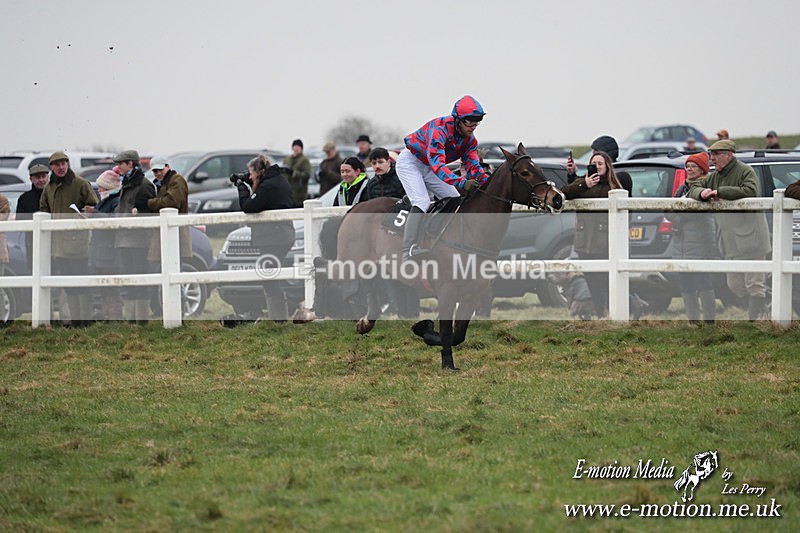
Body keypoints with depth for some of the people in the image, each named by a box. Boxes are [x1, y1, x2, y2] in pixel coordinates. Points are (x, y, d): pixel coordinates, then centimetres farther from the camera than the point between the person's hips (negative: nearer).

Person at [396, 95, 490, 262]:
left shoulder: (470, 139, -9)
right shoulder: (439, 129, -36)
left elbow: (473, 166, -11)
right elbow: (437, 163, -46)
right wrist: (462, 182, -58)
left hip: (429, 168, 9)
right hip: (410, 162, -9)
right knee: (422, 202, -27)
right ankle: (409, 251, -36)